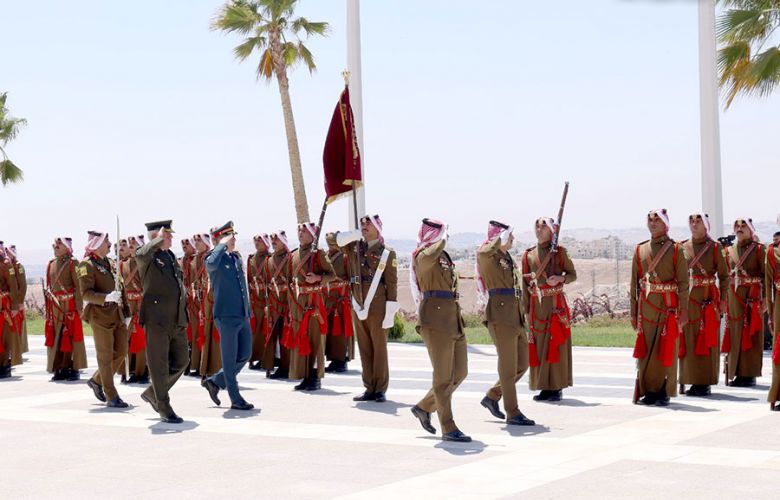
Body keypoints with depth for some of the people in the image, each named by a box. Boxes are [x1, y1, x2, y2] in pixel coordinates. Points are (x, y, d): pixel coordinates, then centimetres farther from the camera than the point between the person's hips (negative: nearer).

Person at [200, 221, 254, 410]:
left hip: (243, 316, 8)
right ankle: (236, 400, 6)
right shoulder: (215, 258, -7)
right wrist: (223, 245, -21)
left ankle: (215, 382, 25)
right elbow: (211, 264, -34)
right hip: (227, 315, -8)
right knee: (230, 360, 0)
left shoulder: (237, 257, 15)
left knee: (245, 355, 10)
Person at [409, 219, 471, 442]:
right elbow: (430, 256, -34)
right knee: (444, 376, -5)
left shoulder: (443, 256, 20)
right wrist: (442, 240, -16)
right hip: (435, 319, -9)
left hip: (453, 319, 9)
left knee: (460, 373, 11)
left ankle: (424, 407, 24)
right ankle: (448, 428, 0)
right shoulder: (422, 255, -8)